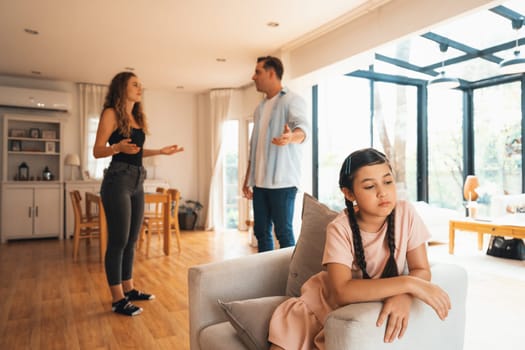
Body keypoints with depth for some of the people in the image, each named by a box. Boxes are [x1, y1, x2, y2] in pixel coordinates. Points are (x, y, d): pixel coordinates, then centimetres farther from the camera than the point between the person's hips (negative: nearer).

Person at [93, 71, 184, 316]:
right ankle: (118, 299, 8)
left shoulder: (137, 117, 16)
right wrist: (117, 147, -27)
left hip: (137, 181, 8)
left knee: (131, 240, 13)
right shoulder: (111, 113, -5)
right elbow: (97, 151, -9)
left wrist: (161, 151, 18)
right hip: (117, 181, -8)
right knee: (118, 241, -3)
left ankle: (128, 289, 25)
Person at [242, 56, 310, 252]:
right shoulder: (260, 108, 19)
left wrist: (291, 137, -49)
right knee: (261, 231, 11)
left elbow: (302, 126, -25)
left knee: (284, 232, -3)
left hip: (282, 181, -7)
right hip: (260, 183, 7)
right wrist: (247, 180, 17)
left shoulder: (292, 100, -4)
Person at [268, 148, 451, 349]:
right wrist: (407, 283, -36)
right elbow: (342, 292, -33)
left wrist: (403, 296, -34)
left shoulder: (406, 214, -17)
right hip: (328, 303, -1)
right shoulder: (340, 229, -23)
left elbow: (421, 270, -13)